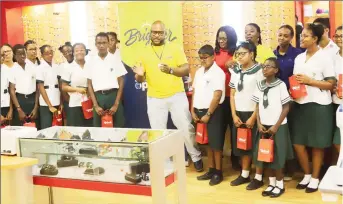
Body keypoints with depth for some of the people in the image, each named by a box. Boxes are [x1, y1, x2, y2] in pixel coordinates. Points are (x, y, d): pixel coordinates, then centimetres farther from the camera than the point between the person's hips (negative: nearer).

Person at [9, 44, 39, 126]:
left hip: (32, 99, 2)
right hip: (20, 100, -2)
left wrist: (36, 107, -1)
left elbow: (37, 88, 6)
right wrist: (19, 110, -10)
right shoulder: (12, 69, -1)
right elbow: (12, 90, -3)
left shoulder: (33, 68, 5)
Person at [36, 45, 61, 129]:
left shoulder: (56, 67, 8)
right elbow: (41, 88, -9)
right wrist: (50, 105, -12)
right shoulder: (40, 68, -7)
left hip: (57, 103, 5)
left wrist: (61, 103, 5)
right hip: (46, 104, -5)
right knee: (47, 129, -1)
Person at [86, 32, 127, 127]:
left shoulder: (115, 59, 3)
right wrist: (95, 105, -3)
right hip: (98, 97, 1)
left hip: (113, 95, -1)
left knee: (117, 127, 0)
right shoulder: (91, 61, 6)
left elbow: (121, 82, 2)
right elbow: (89, 84, 6)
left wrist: (116, 104, -6)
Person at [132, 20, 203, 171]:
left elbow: (186, 69, -4)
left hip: (176, 96, -1)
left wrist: (171, 70, -21)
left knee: (186, 128, 4)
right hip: (154, 99, 2)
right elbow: (140, 79, 6)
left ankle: (196, 157, 22)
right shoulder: (145, 52, 6)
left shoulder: (175, 49, 1)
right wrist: (139, 75, -18)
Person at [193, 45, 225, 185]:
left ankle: (218, 172, 13)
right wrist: (193, 111, 7)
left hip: (213, 112, -7)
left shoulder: (218, 72, -12)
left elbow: (217, 95, -17)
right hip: (200, 111, 7)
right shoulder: (199, 72, 11)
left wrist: (208, 114, -16)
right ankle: (211, 170, 24)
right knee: (207, 142, 14)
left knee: (216, 143, 1)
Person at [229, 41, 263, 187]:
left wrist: (253, 117, -13)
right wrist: (234, 115, 1)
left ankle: (258, 177, 14)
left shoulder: (259, 71, -9)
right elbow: (232, 94, 10)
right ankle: (244, 175, 24)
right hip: (238, 114, 5)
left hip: (253, 114, -5)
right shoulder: (235, 71, 8)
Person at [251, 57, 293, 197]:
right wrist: (259, 123, -2)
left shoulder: (281, 85, -8)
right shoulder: (259, 85, 5)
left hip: (278, 127, -4)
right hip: (264, 126, 4)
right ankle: (272, 183, 19)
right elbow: (257, 106, 10)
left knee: (277, 156, -1)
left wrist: (276, 126, -10)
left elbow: (286, 108, -7)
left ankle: (280, 185, 13)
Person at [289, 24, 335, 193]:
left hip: (319, 105, -5)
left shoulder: (324, 57, -6)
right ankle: (307, 175, 26)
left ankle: (315, 178, 20)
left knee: (317, 144, 5)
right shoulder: (299, 58, 11)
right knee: (297, 143, 6)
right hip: (300, 104, 6)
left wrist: (309, 81, -17)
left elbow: (331, 84, -9)